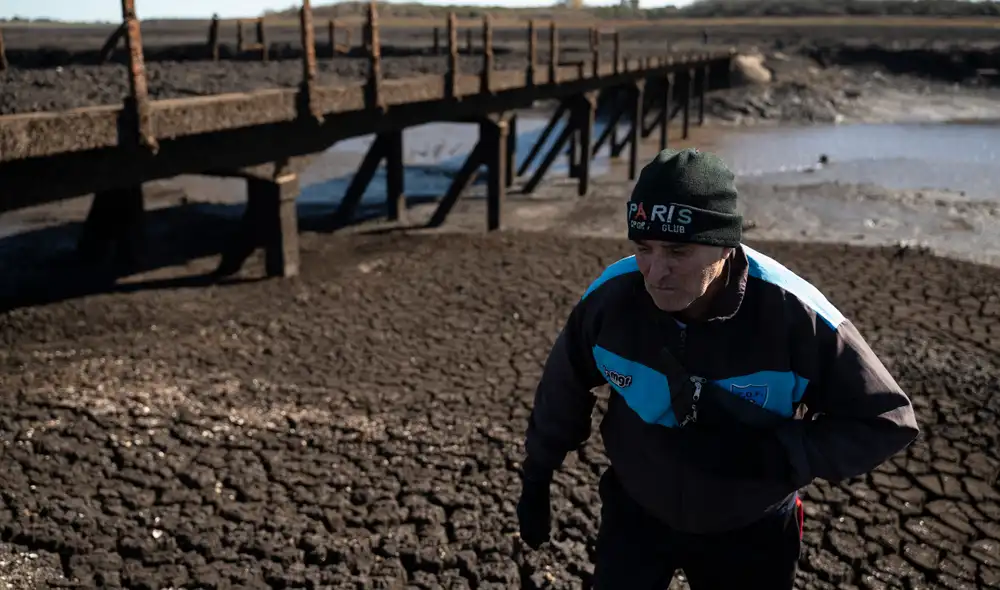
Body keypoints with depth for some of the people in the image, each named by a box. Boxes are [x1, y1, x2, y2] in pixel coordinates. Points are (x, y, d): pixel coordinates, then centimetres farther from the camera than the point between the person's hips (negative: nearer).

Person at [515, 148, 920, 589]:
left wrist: (768, 454, -31)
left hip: (751, 531, 0)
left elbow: (886, 421, -18)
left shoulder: (798, 316, -30)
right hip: (635, 511, 1)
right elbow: (563, 393, -5)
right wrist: (535, 481, 8)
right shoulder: (609, 297, -24)